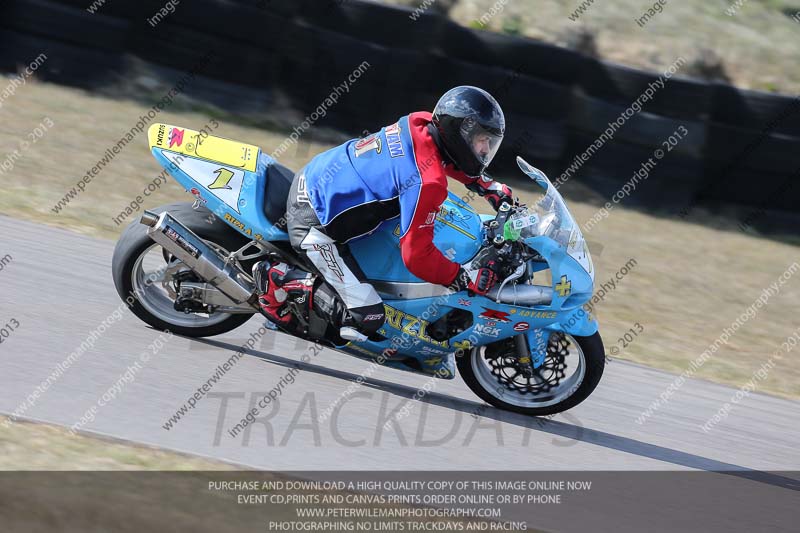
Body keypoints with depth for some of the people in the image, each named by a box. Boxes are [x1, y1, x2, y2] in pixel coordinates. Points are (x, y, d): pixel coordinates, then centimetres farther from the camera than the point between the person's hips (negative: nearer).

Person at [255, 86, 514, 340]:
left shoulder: (421, 123, -2)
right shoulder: (427, 183, -26)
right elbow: (416, 255, -25)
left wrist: (491, 187, 20)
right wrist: (467, 279, -16)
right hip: (313, 222, -9)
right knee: (368, 317, -10)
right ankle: (275, 279, 1)